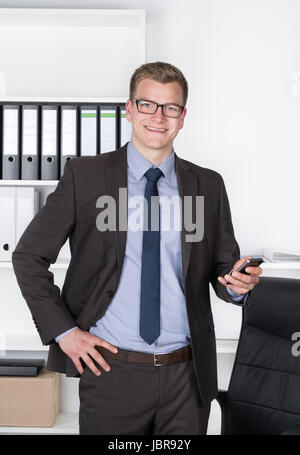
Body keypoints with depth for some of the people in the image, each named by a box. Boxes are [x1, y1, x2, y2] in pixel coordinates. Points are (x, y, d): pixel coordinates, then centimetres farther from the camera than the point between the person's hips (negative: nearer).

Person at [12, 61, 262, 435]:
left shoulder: (208, 185, 5)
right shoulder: (84, 175, -3)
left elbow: (223, 266, 11)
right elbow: (28, 256, 1)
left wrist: (238, 284, -12)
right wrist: (62, 330, -6)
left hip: (188, 375, 3)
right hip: (110, 369, -2)